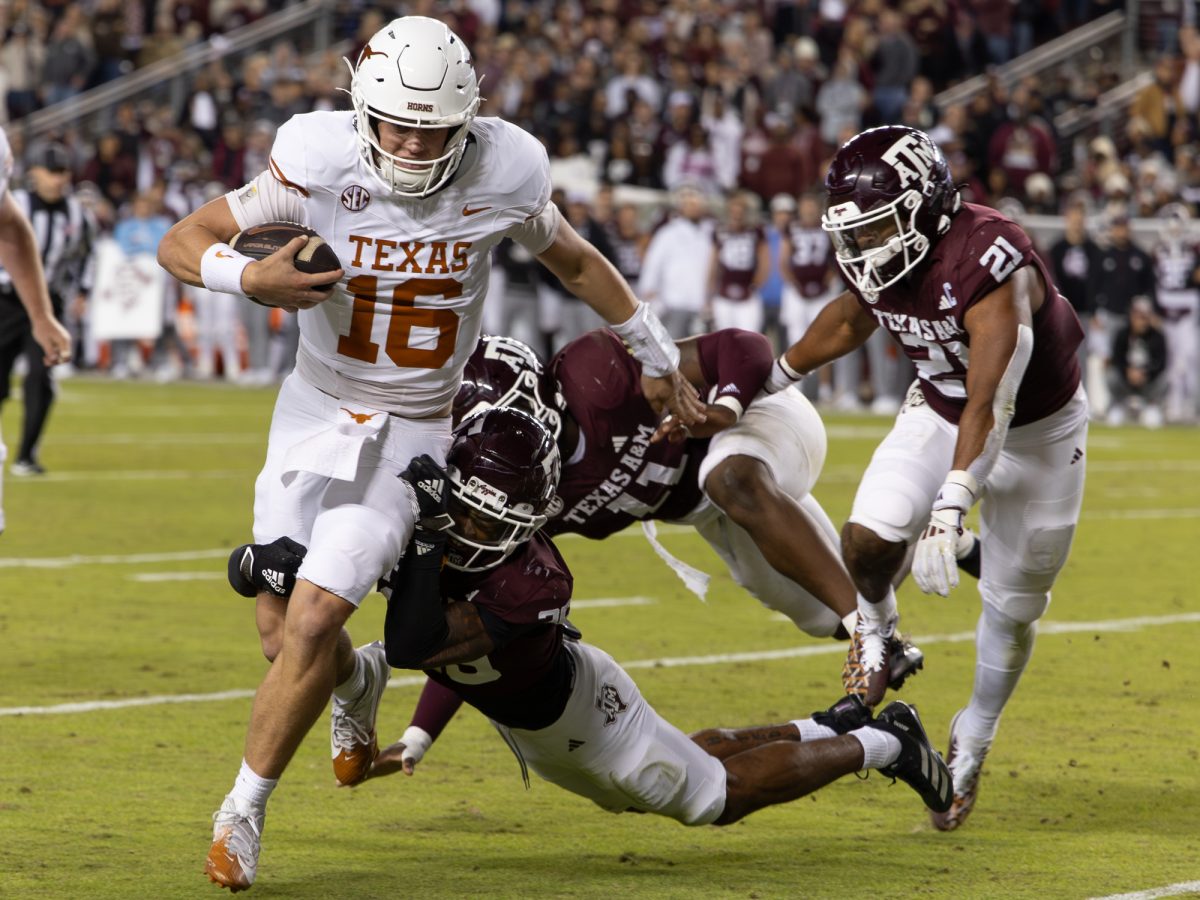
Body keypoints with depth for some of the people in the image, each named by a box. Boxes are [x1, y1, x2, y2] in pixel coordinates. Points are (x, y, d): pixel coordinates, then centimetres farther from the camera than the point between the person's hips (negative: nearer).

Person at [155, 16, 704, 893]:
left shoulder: (500, 176, -14)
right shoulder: (320, 166, -18)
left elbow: (575, 261, 7)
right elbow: (182, 244, -11)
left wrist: (659, 360, 16)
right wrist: (250, 278, -33)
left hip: (411, 434, -1)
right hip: (315, 413, 2)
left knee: (312, 625, -14)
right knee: (281, 632, 4)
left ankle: (243, 812, 3)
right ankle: (359, 680, 42)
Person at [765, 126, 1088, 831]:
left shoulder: (990, 265, -37)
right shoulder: (880, 258, -15)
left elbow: (990, 407, -43)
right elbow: (848, 322, 11)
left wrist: (949, 513, -51)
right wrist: (774, 376, 22)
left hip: (1036, 429, -5)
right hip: (941, 410, 5)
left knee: (1013, 606, 4)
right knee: (869, 538, -20)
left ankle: (972, 741, 28)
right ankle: (876, 628, 14)